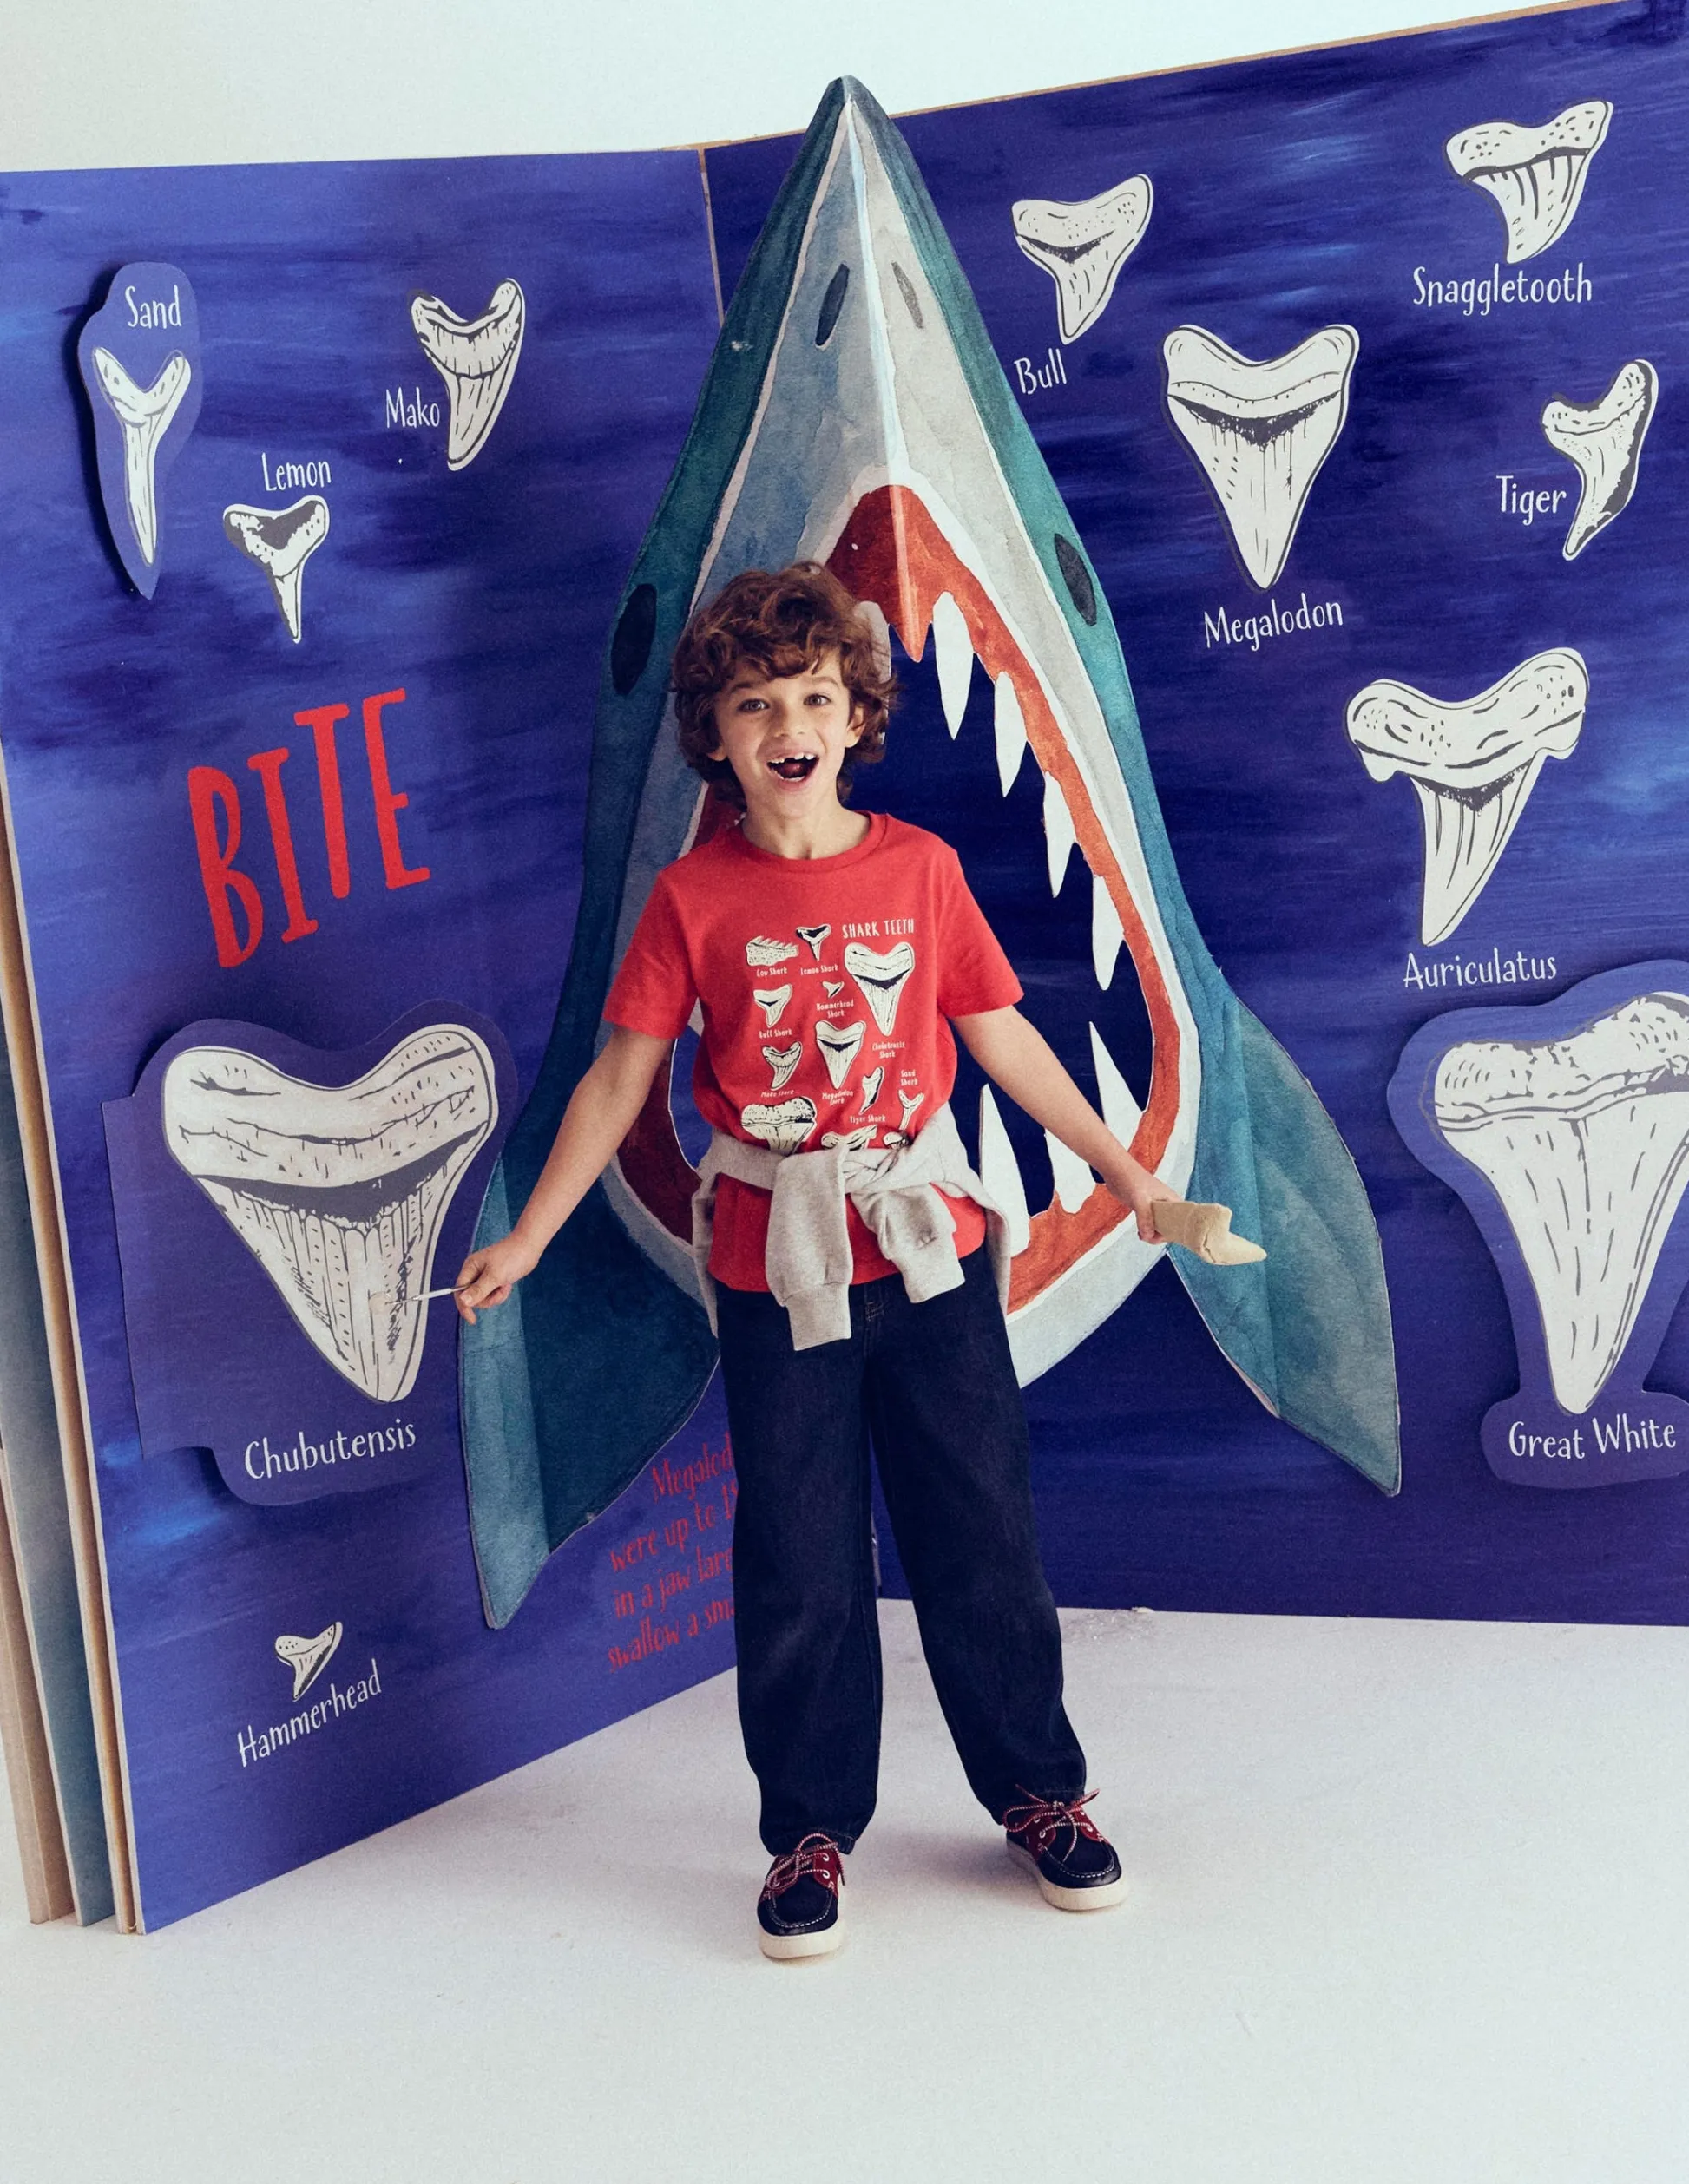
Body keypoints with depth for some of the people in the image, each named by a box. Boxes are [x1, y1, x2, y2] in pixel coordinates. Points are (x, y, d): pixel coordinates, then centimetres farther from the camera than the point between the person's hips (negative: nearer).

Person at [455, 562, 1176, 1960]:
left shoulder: (920, 869, 0)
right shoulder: (694, 900, -3)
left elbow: (1003, 1036, 8)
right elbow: (619, 1079, 0)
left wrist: (1120, 1166, 11)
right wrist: (525, 1240, -3)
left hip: (930, 1250, 1)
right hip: (775, 1271, -1)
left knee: (983, 1531, 10)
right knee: (798, 1563, 6)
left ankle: (1038, 1789, 28)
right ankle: (812, 1828, 23)